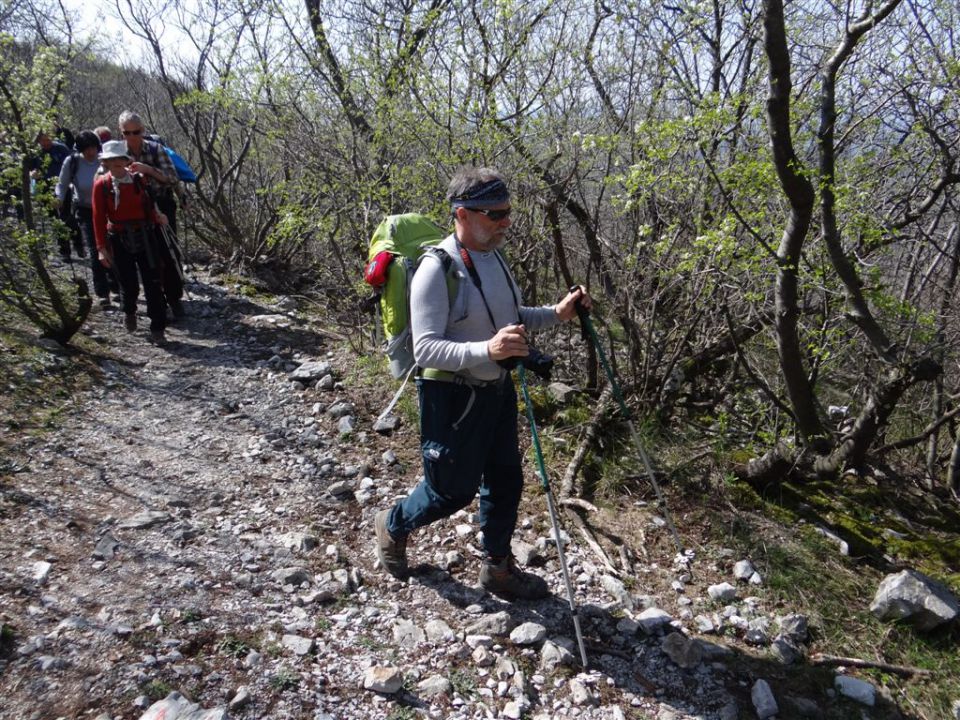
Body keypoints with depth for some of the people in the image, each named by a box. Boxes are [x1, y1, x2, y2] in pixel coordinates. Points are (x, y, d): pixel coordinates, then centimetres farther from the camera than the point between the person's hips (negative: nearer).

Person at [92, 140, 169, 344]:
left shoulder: (139, 179, -1)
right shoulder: (101, 185, -2)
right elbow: (99, 217, -1)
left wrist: (157, 216, -14)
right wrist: (101, 248, -4)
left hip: (145, 237, 0)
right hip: (120, 240, 0)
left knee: (153, 283, -2)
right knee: (128, 284, 7)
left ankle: (157, 329, 7)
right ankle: (129, 312, 41)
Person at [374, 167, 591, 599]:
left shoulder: (493, 257, 4)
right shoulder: (436, 269, -21)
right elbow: (425, 349, -26)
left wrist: (556, 313, 1)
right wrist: (486, 349, -41)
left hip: (497, 389, 8)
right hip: (453, 396, -8)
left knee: (506, 480, 15)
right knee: (453, 489, 8)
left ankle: (498, 568, 35)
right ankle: (394, 526, 39)